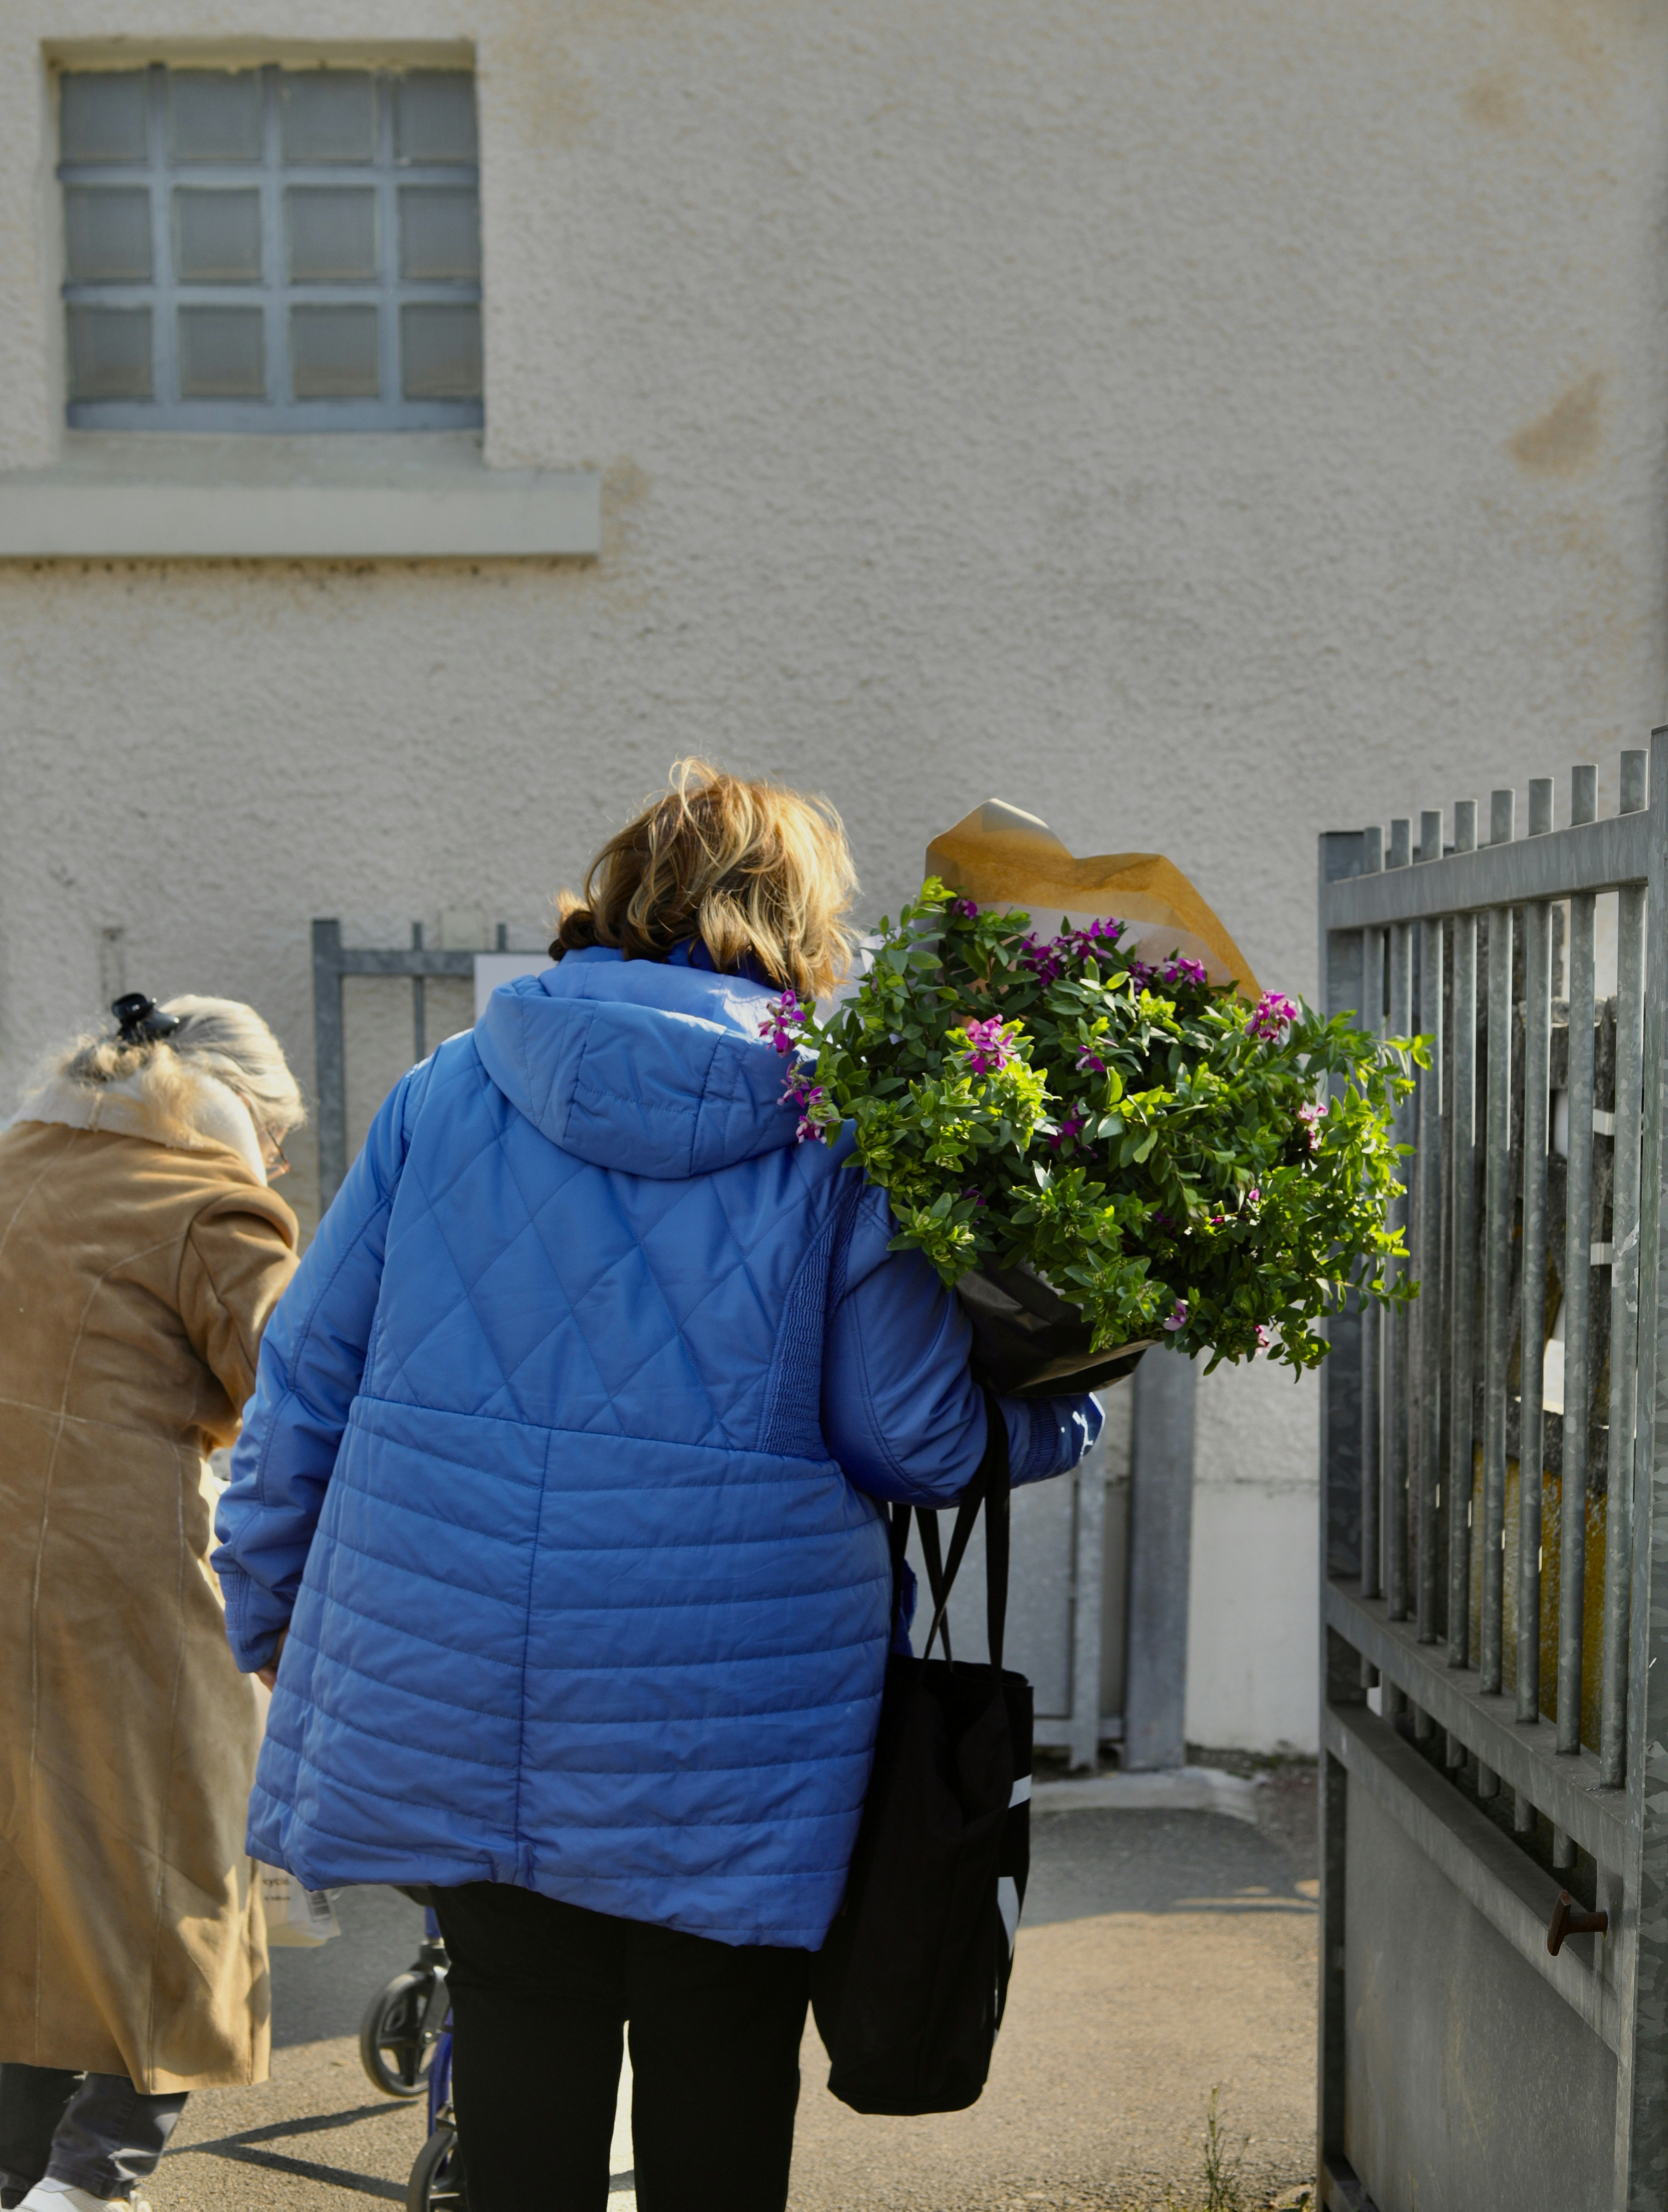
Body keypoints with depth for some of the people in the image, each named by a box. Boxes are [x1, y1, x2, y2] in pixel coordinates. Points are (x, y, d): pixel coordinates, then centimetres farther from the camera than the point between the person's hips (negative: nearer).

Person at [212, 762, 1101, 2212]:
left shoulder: (446, 1092, 3)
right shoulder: (842, 1127, -6)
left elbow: (308, 1374, 6)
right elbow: (913, 1441, -6)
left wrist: (270, 1612, 18)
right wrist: (1065, 1414, 13)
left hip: (452, 1691, 3)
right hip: (731, 1704, -2)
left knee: (524, 2051, 15)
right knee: (721, 2087, 14)